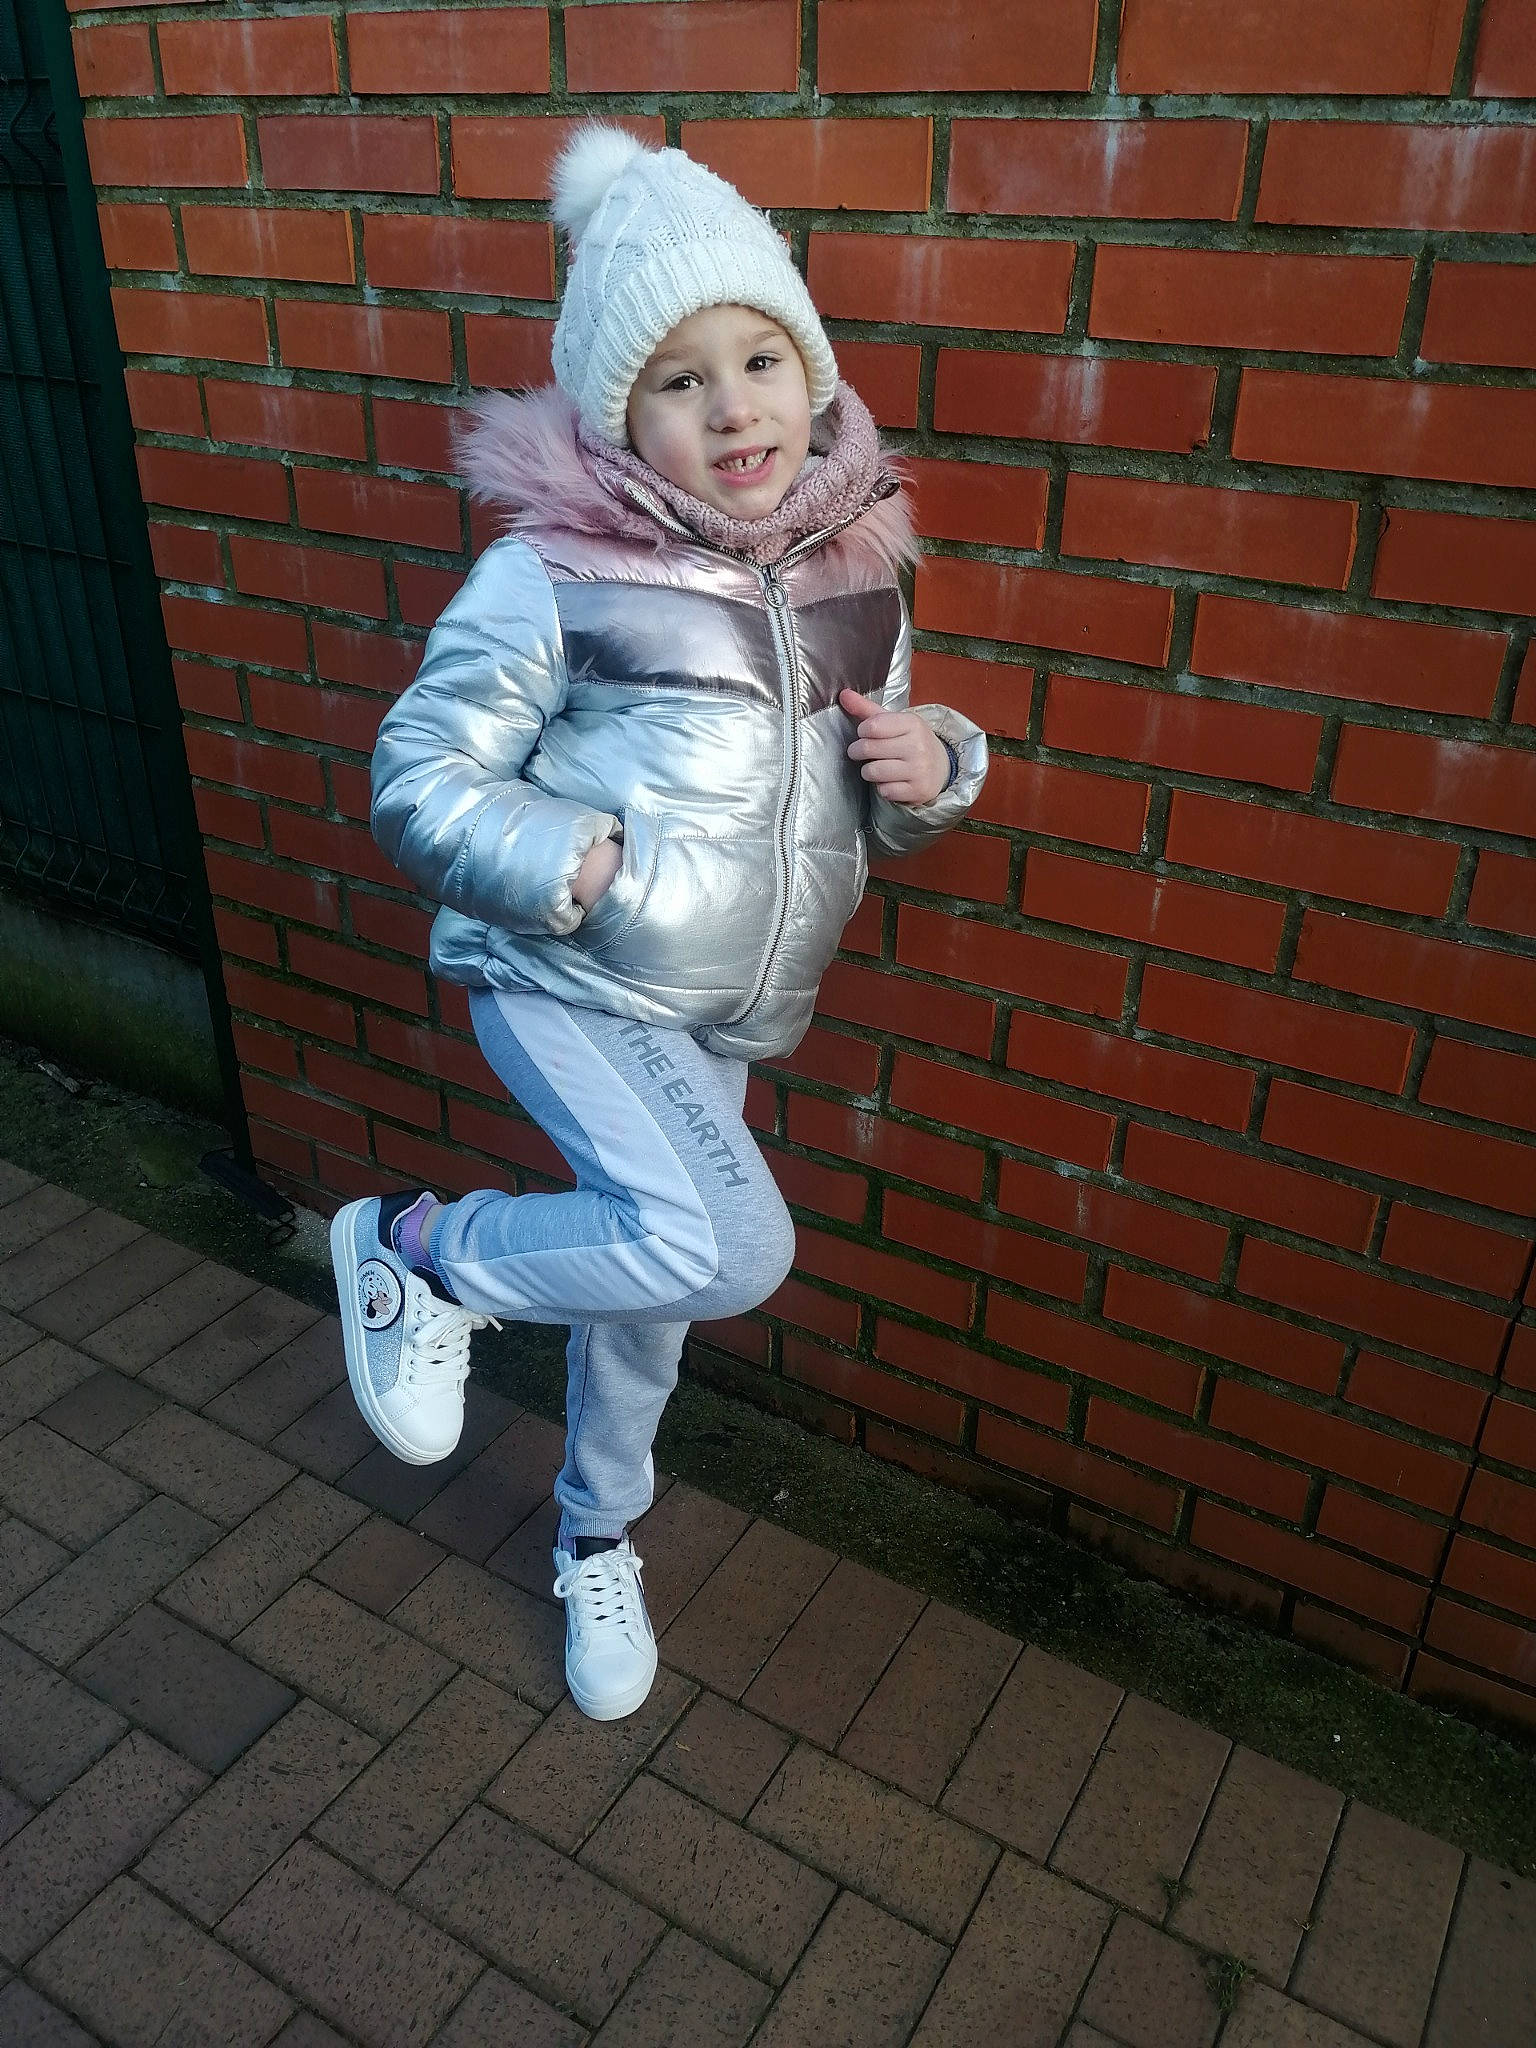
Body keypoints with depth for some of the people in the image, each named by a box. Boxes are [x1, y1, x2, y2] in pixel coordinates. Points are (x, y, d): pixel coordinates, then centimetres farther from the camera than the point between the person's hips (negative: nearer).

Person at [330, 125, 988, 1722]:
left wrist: (932, 769, -9)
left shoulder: (854, 566, 3)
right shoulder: (555, 573, -14)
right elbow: (416, 780, -10)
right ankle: (420, 1252, 1)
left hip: (722, 1018, 6)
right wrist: (573, 868, -25)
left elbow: (877, 804, 14)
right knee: (730, 1249, -26)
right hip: (567, 985, -5)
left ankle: (597, 1539, 48)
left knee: (647, 1278, 20)